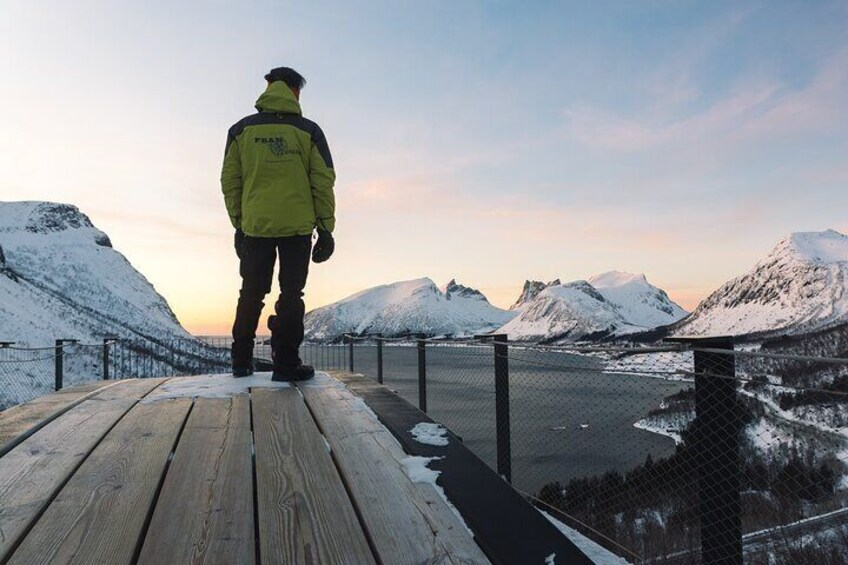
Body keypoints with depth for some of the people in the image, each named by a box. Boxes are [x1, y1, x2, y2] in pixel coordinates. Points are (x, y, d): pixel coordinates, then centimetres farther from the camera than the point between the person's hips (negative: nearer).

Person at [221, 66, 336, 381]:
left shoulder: (241, 130, 7)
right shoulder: (308, 131, 1)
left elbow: (230, 181, 6)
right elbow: (323, 181, -2)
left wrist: (238, 223, 13)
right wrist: (326, 227, 2)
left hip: (255, 226, 2)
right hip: (298, 226, -2)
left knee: (251, 293, 14)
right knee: (291, 295, 4)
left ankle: (241, 361, 21)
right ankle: (286, 363, 4)